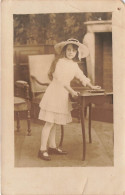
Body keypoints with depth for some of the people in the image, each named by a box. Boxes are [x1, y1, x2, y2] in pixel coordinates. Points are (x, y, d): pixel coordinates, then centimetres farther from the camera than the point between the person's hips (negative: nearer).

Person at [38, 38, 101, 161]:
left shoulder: (74, 65, 13)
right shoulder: (60, 62, -12)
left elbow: (81, 76, 26)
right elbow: (60, 79, -17)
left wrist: (91, 86, 30)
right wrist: (71, 91, -16)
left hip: (63, 95, 8)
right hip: (54, 93, -8)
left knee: (54, 122, 14)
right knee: (49, 122, -7)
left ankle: (52, 147, 22)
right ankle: (42, 150, -3)